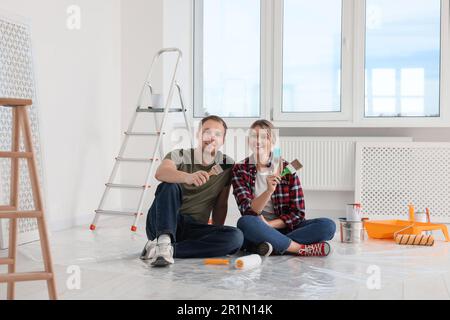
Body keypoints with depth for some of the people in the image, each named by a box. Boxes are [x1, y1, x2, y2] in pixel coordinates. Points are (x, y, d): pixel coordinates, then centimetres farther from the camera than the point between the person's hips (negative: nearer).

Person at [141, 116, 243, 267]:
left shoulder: (227, 165, 6)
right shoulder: (179, 156, -3)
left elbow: (221, 205, 10)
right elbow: (161, 173, -27)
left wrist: (216, 237, 0)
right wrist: (188, 177, -47)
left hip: (195, 230, 3)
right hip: (161, 226, -2)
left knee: (236, 237, -26)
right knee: (169, 186, -29)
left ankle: (169, 249, -28)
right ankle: (164, 241, -41)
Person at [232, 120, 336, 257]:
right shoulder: (240, 169, -1)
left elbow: (297, 213, 0)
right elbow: (248, 212, -12)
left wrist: (269, 224, -15)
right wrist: (269, 191, -30)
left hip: (284, 228, 2)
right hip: (256, 231, -2)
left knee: (328, 225, -19)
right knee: (245, 222, -36)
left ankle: (274, 245, -28)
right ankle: (303, 249, -26)